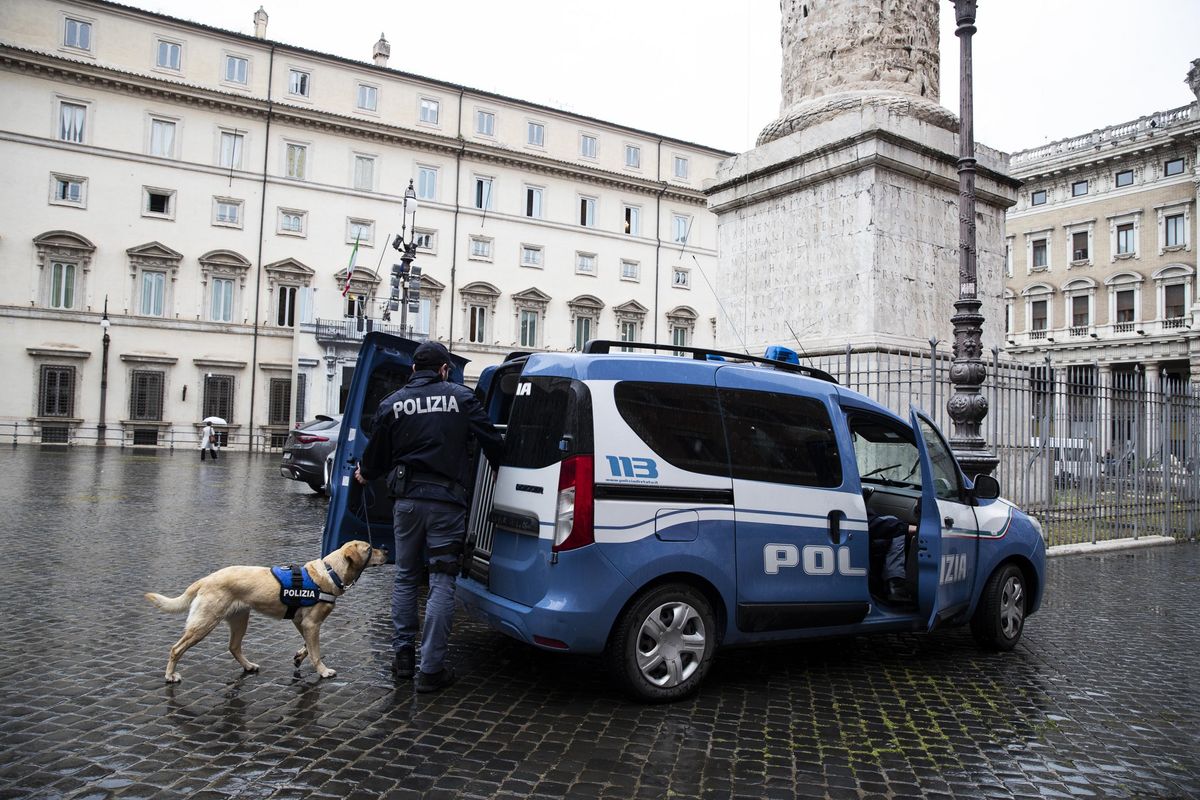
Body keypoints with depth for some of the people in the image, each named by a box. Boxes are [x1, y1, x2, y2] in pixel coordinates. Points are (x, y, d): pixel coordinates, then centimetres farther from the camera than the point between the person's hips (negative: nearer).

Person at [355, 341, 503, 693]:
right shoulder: (461, 397, -1)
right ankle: (431, 669, 3)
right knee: (441, 585, 1)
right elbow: (492, 442, -1)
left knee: (405, 578, 18)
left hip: (406, 500, 3)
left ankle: (403, 656, 24)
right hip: (447, 502, -3)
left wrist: (365, 474, 35)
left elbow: (377, 452, 12)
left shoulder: (392, 403, 6)